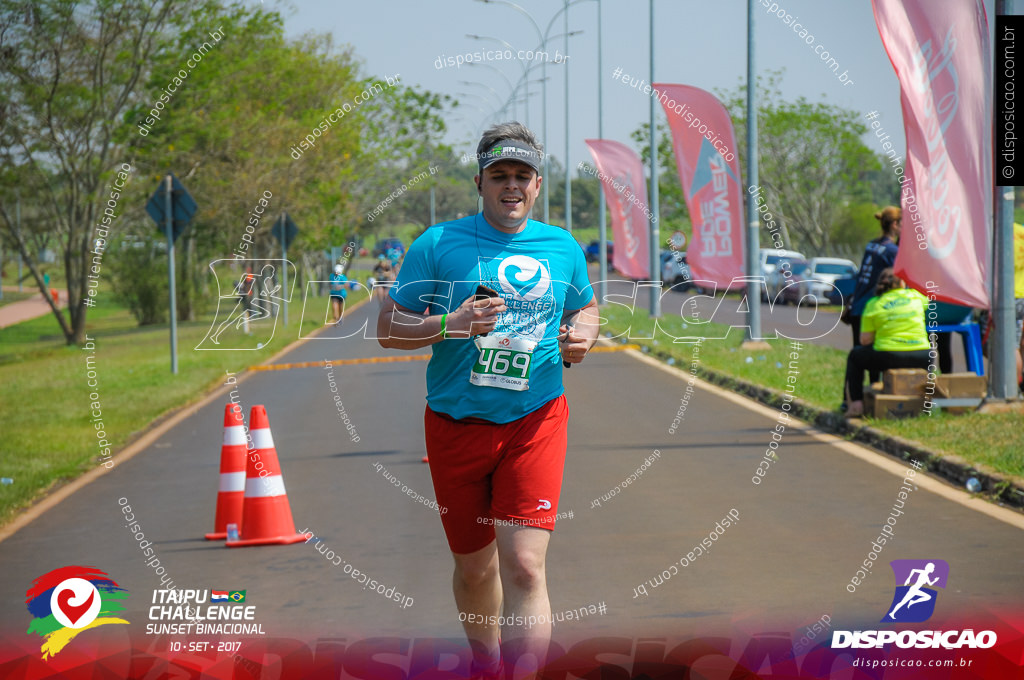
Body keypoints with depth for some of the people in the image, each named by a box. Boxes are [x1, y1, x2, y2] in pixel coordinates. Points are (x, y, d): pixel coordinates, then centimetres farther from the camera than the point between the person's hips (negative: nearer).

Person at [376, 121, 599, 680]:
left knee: (524, 566, -15)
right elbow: (388, 328, -1)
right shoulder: (438, 244, -2)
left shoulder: (563, 249, 6)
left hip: (535, 422, 0)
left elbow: (587, 309, 23)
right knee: (474, 566, 14)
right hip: (456, 424, 0)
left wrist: (582, 336, -1)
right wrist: (451, 324, -18)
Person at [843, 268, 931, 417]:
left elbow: (865, 340, 3)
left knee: (854, 356, 27)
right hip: (920, 359, 2)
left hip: (888, 357, -2)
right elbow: (928, 301, 35)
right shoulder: (915, 296, 9)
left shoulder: (874, 304, 3)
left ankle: (855, 403, 17)